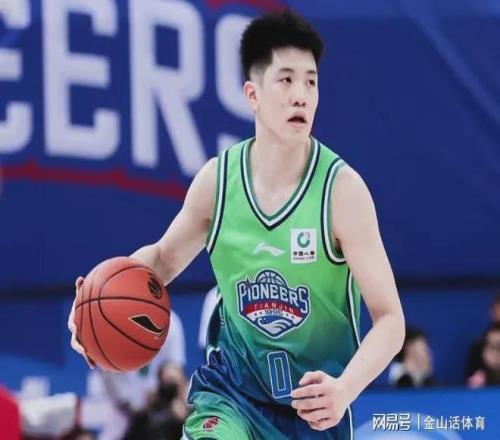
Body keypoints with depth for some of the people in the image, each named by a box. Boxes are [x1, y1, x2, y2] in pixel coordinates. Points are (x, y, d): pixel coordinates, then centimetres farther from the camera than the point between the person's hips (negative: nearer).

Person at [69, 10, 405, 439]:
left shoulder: (341, 188, -18)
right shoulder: (217, 179, -8)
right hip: (231, 390, 1)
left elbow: (390, 319, -19)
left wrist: (345, 390, -37)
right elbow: (164, 257, 12)